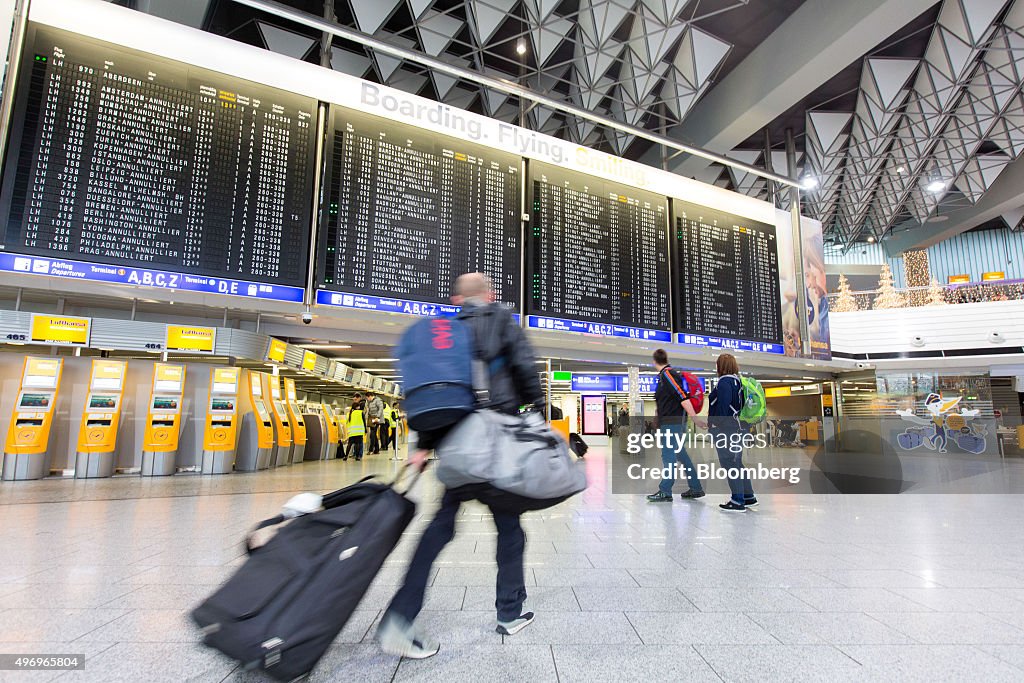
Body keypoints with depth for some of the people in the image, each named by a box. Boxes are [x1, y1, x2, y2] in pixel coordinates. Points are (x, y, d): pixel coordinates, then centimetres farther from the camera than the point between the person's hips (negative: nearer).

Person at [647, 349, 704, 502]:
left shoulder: (667, 374, -14)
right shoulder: (664, 375, 15)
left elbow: (683, 396, -21)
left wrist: (694, 418, -23)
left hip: (673, 422, -10)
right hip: (669, 422, 10)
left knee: (669, 455, -6)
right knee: (680, 454, 14)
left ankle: (665, 492, -1)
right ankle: (696, 488, 21)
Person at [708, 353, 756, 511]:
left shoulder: (724, 382, -15)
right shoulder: (737, 381, 15)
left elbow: (723, 406, -22)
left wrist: (717, 425, -19)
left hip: (725, 430, -10)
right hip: (736, 428, 10)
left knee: (729, 464, -4)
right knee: (737, 463, 18)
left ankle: (737, 501, 0)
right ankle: (748, 496, 25)